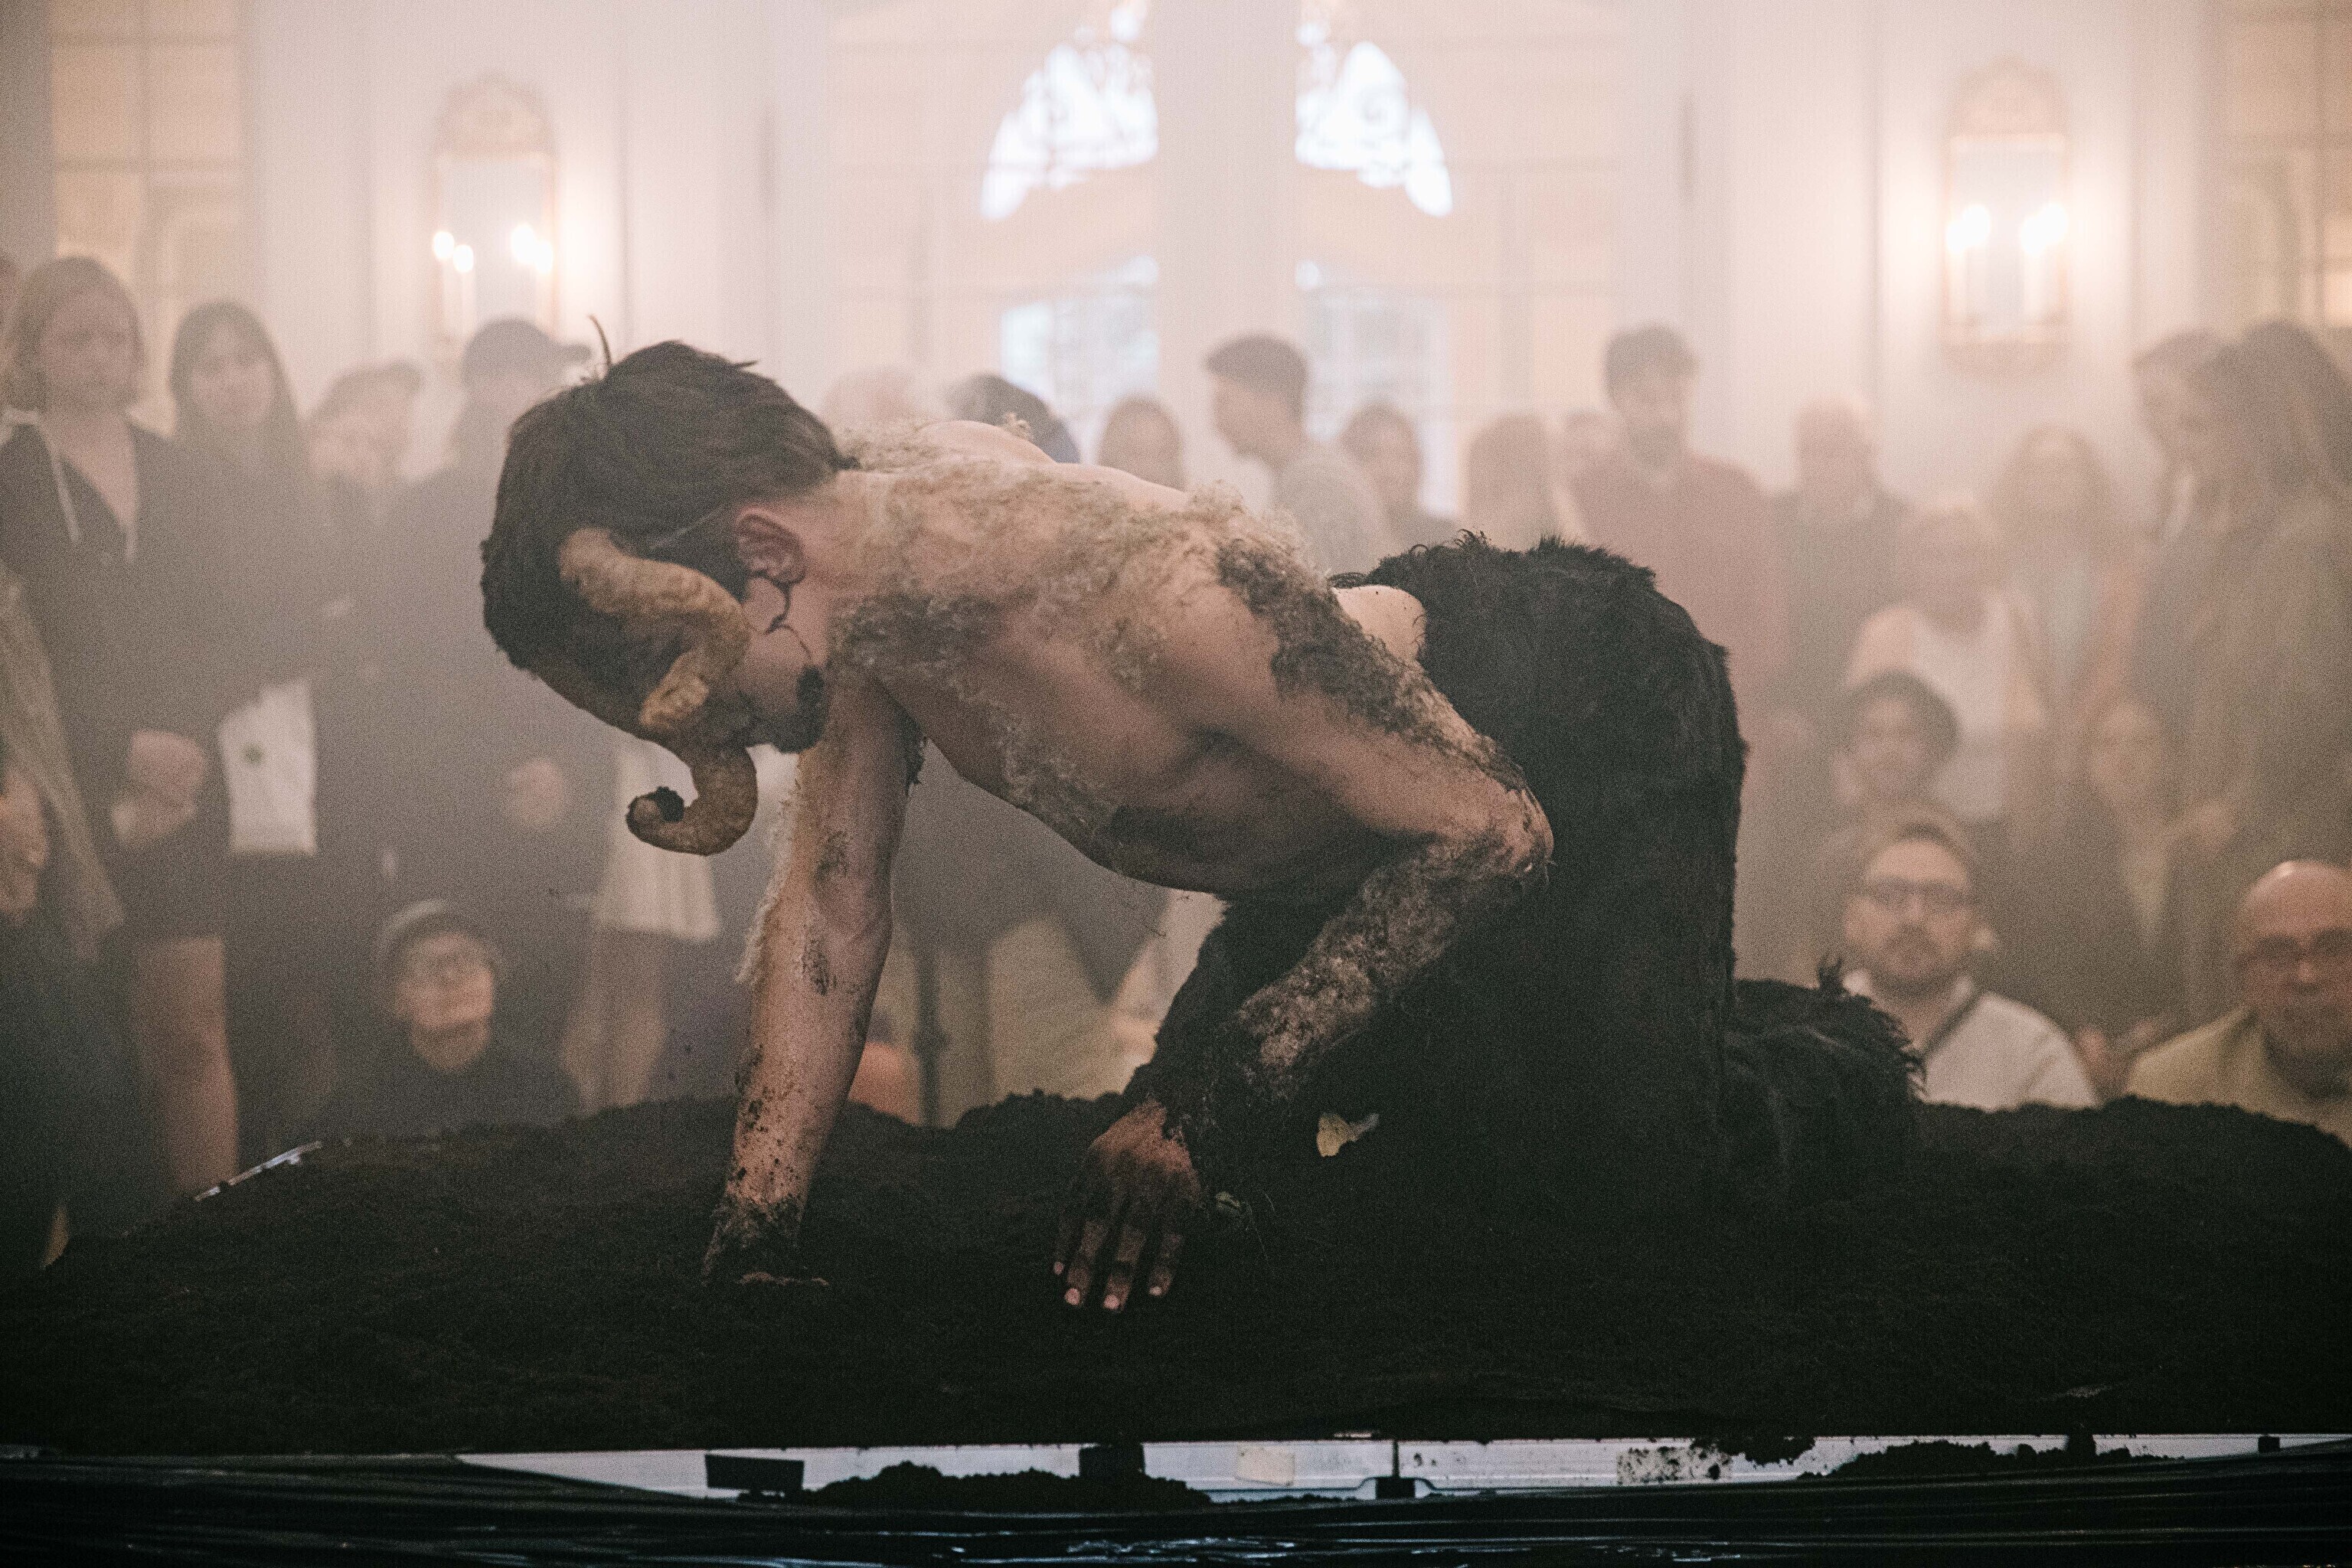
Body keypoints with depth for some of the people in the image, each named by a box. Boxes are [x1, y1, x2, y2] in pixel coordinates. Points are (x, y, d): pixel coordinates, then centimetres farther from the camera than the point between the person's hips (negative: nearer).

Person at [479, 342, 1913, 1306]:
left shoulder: (1150, 584, -43)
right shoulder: (868, 570, -18)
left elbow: (1489, 829, -33)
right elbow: (833, 907, -7)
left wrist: (1214, 1107, -33)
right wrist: (752, 1244, -16)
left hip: (1588, 717, -8)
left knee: (1624, 1165, -16)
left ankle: (1826, 1062, 18)